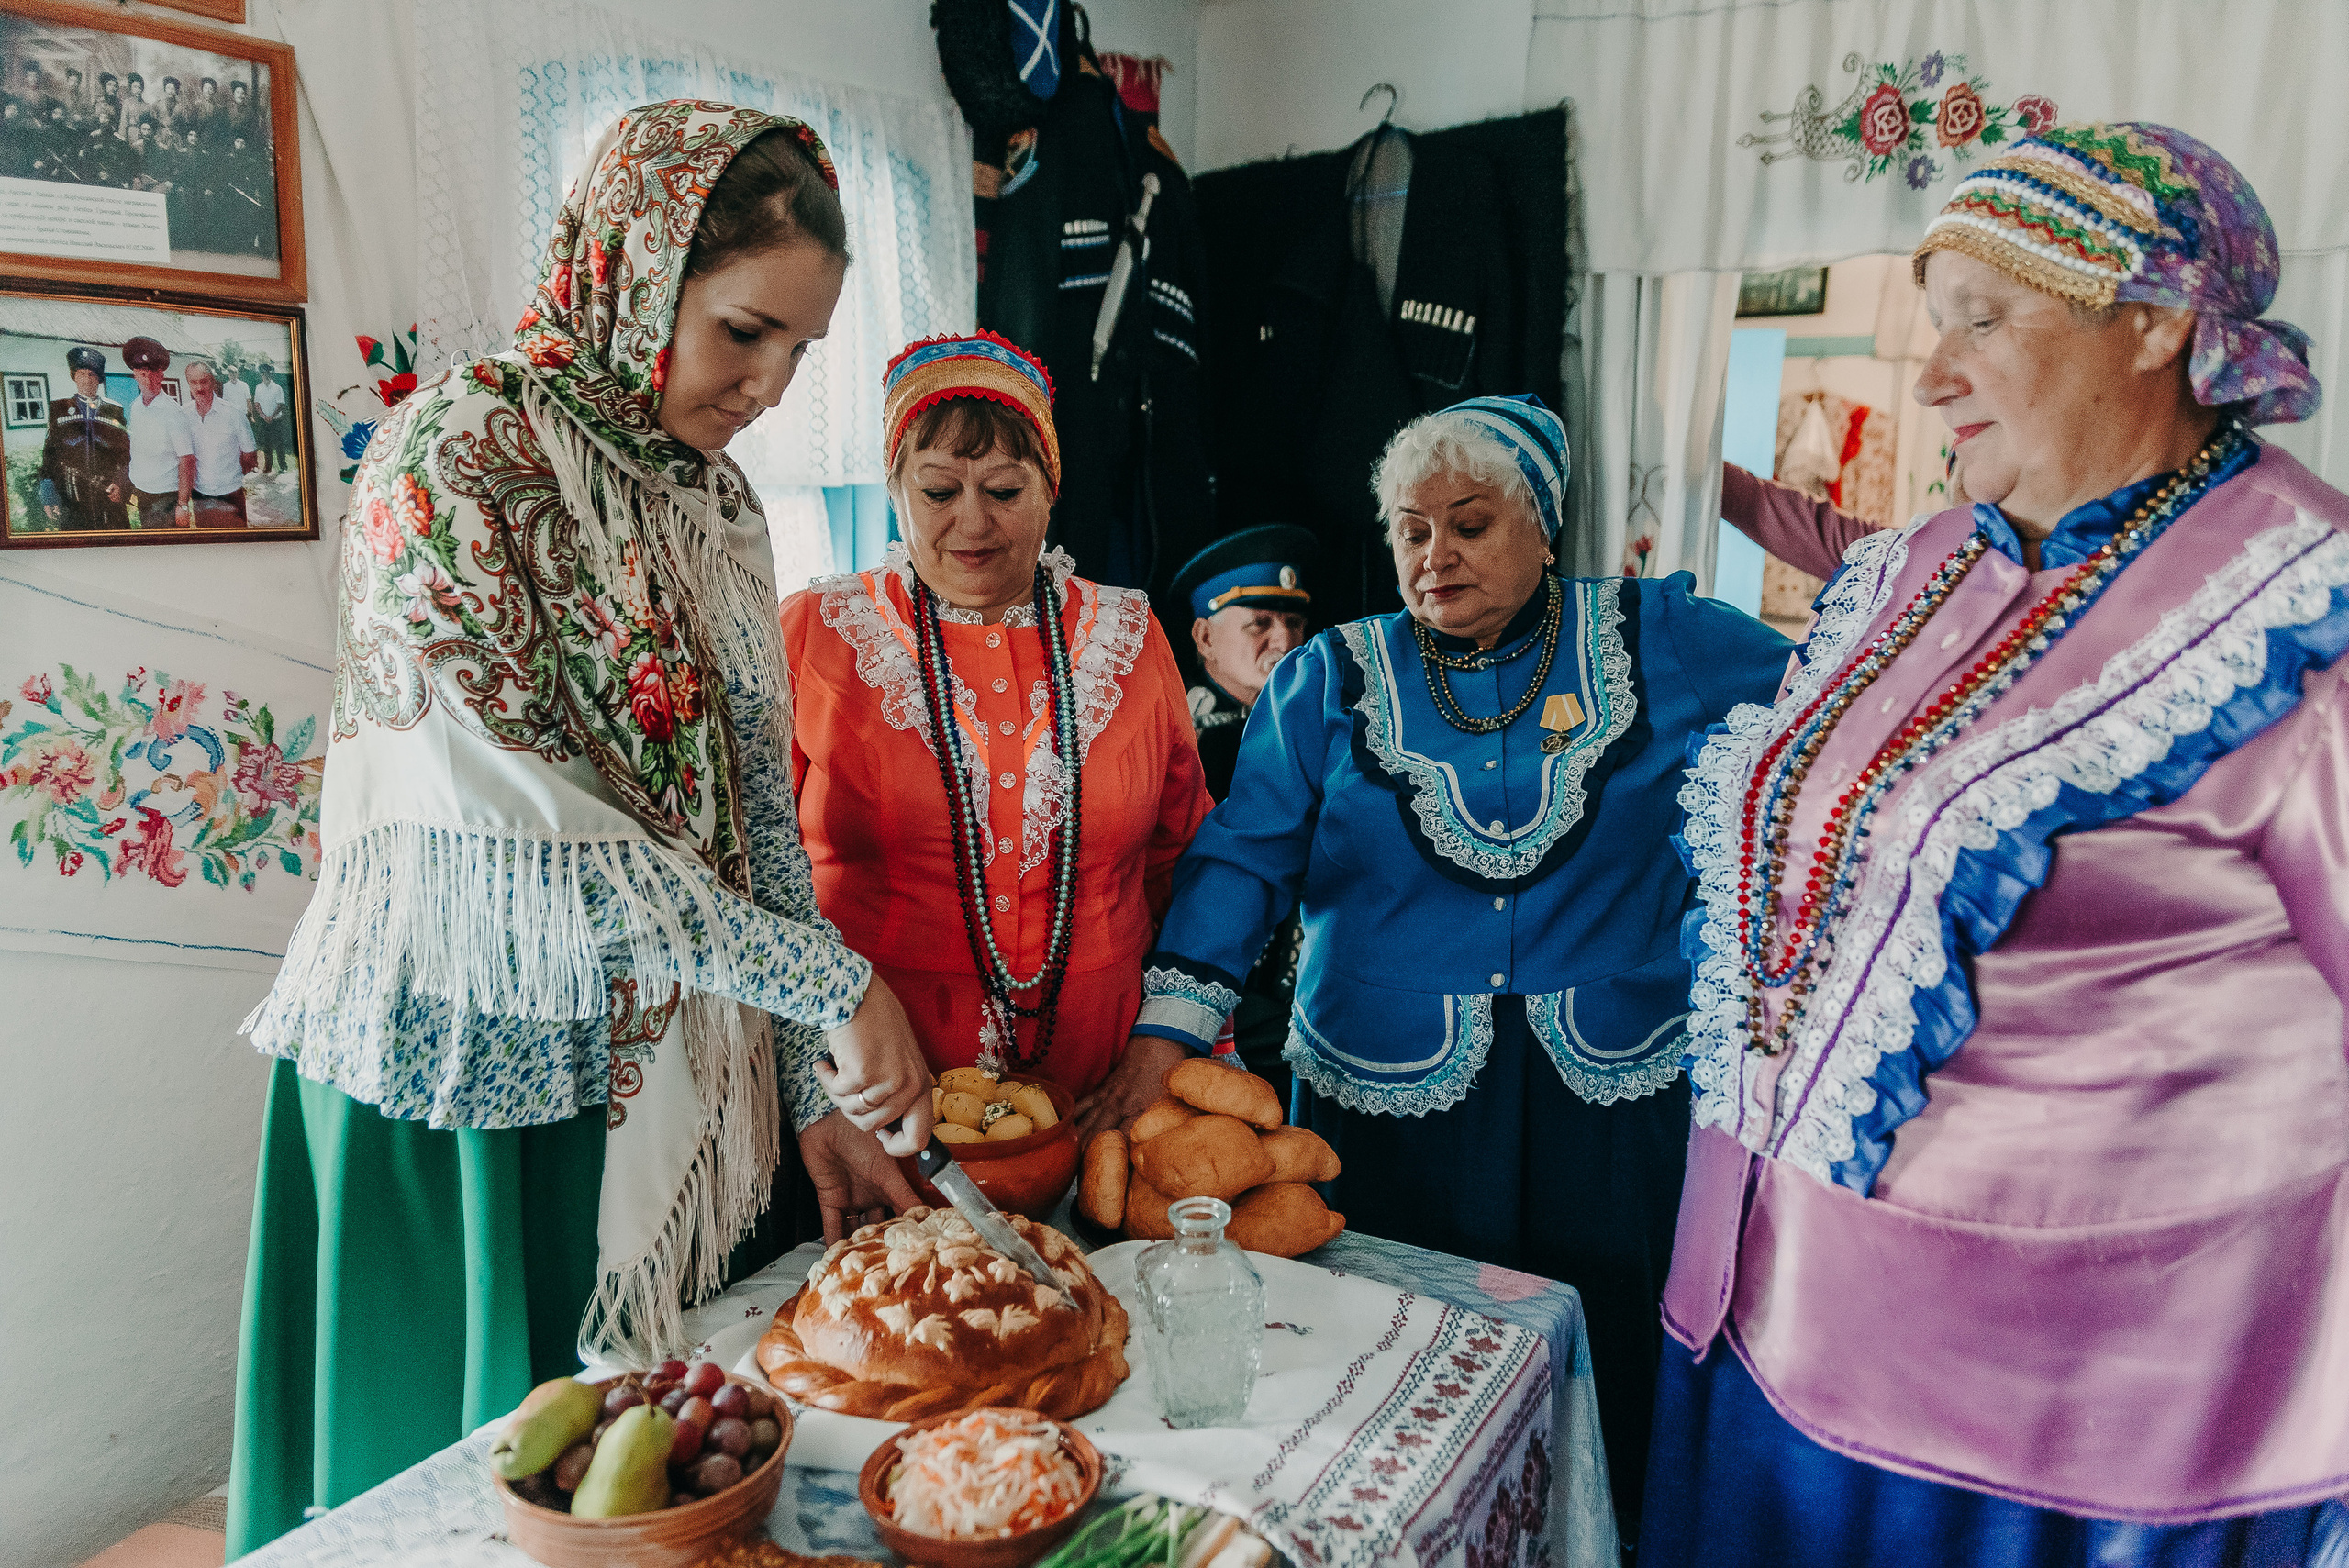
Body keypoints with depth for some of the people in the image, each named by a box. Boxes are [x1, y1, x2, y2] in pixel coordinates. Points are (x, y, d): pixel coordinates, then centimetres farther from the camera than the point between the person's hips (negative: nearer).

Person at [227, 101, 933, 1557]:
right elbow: (544, 833, -23)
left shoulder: (718, 496, 5)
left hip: (675, 1052, 6)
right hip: (473, 1059, -6)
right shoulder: (453, 457, -16)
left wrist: (824, 1088, -1)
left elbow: (758, 807, 5)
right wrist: (834, 982, -19)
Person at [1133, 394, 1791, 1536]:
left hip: (1611, 1106, 1)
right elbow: (1240, 861, -3)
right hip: (1389, 1111, 0)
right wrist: (1164, 1043, -15)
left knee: (1605, 1410, 10)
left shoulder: (1659, 640, 4)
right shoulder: (1328, 680, 4)